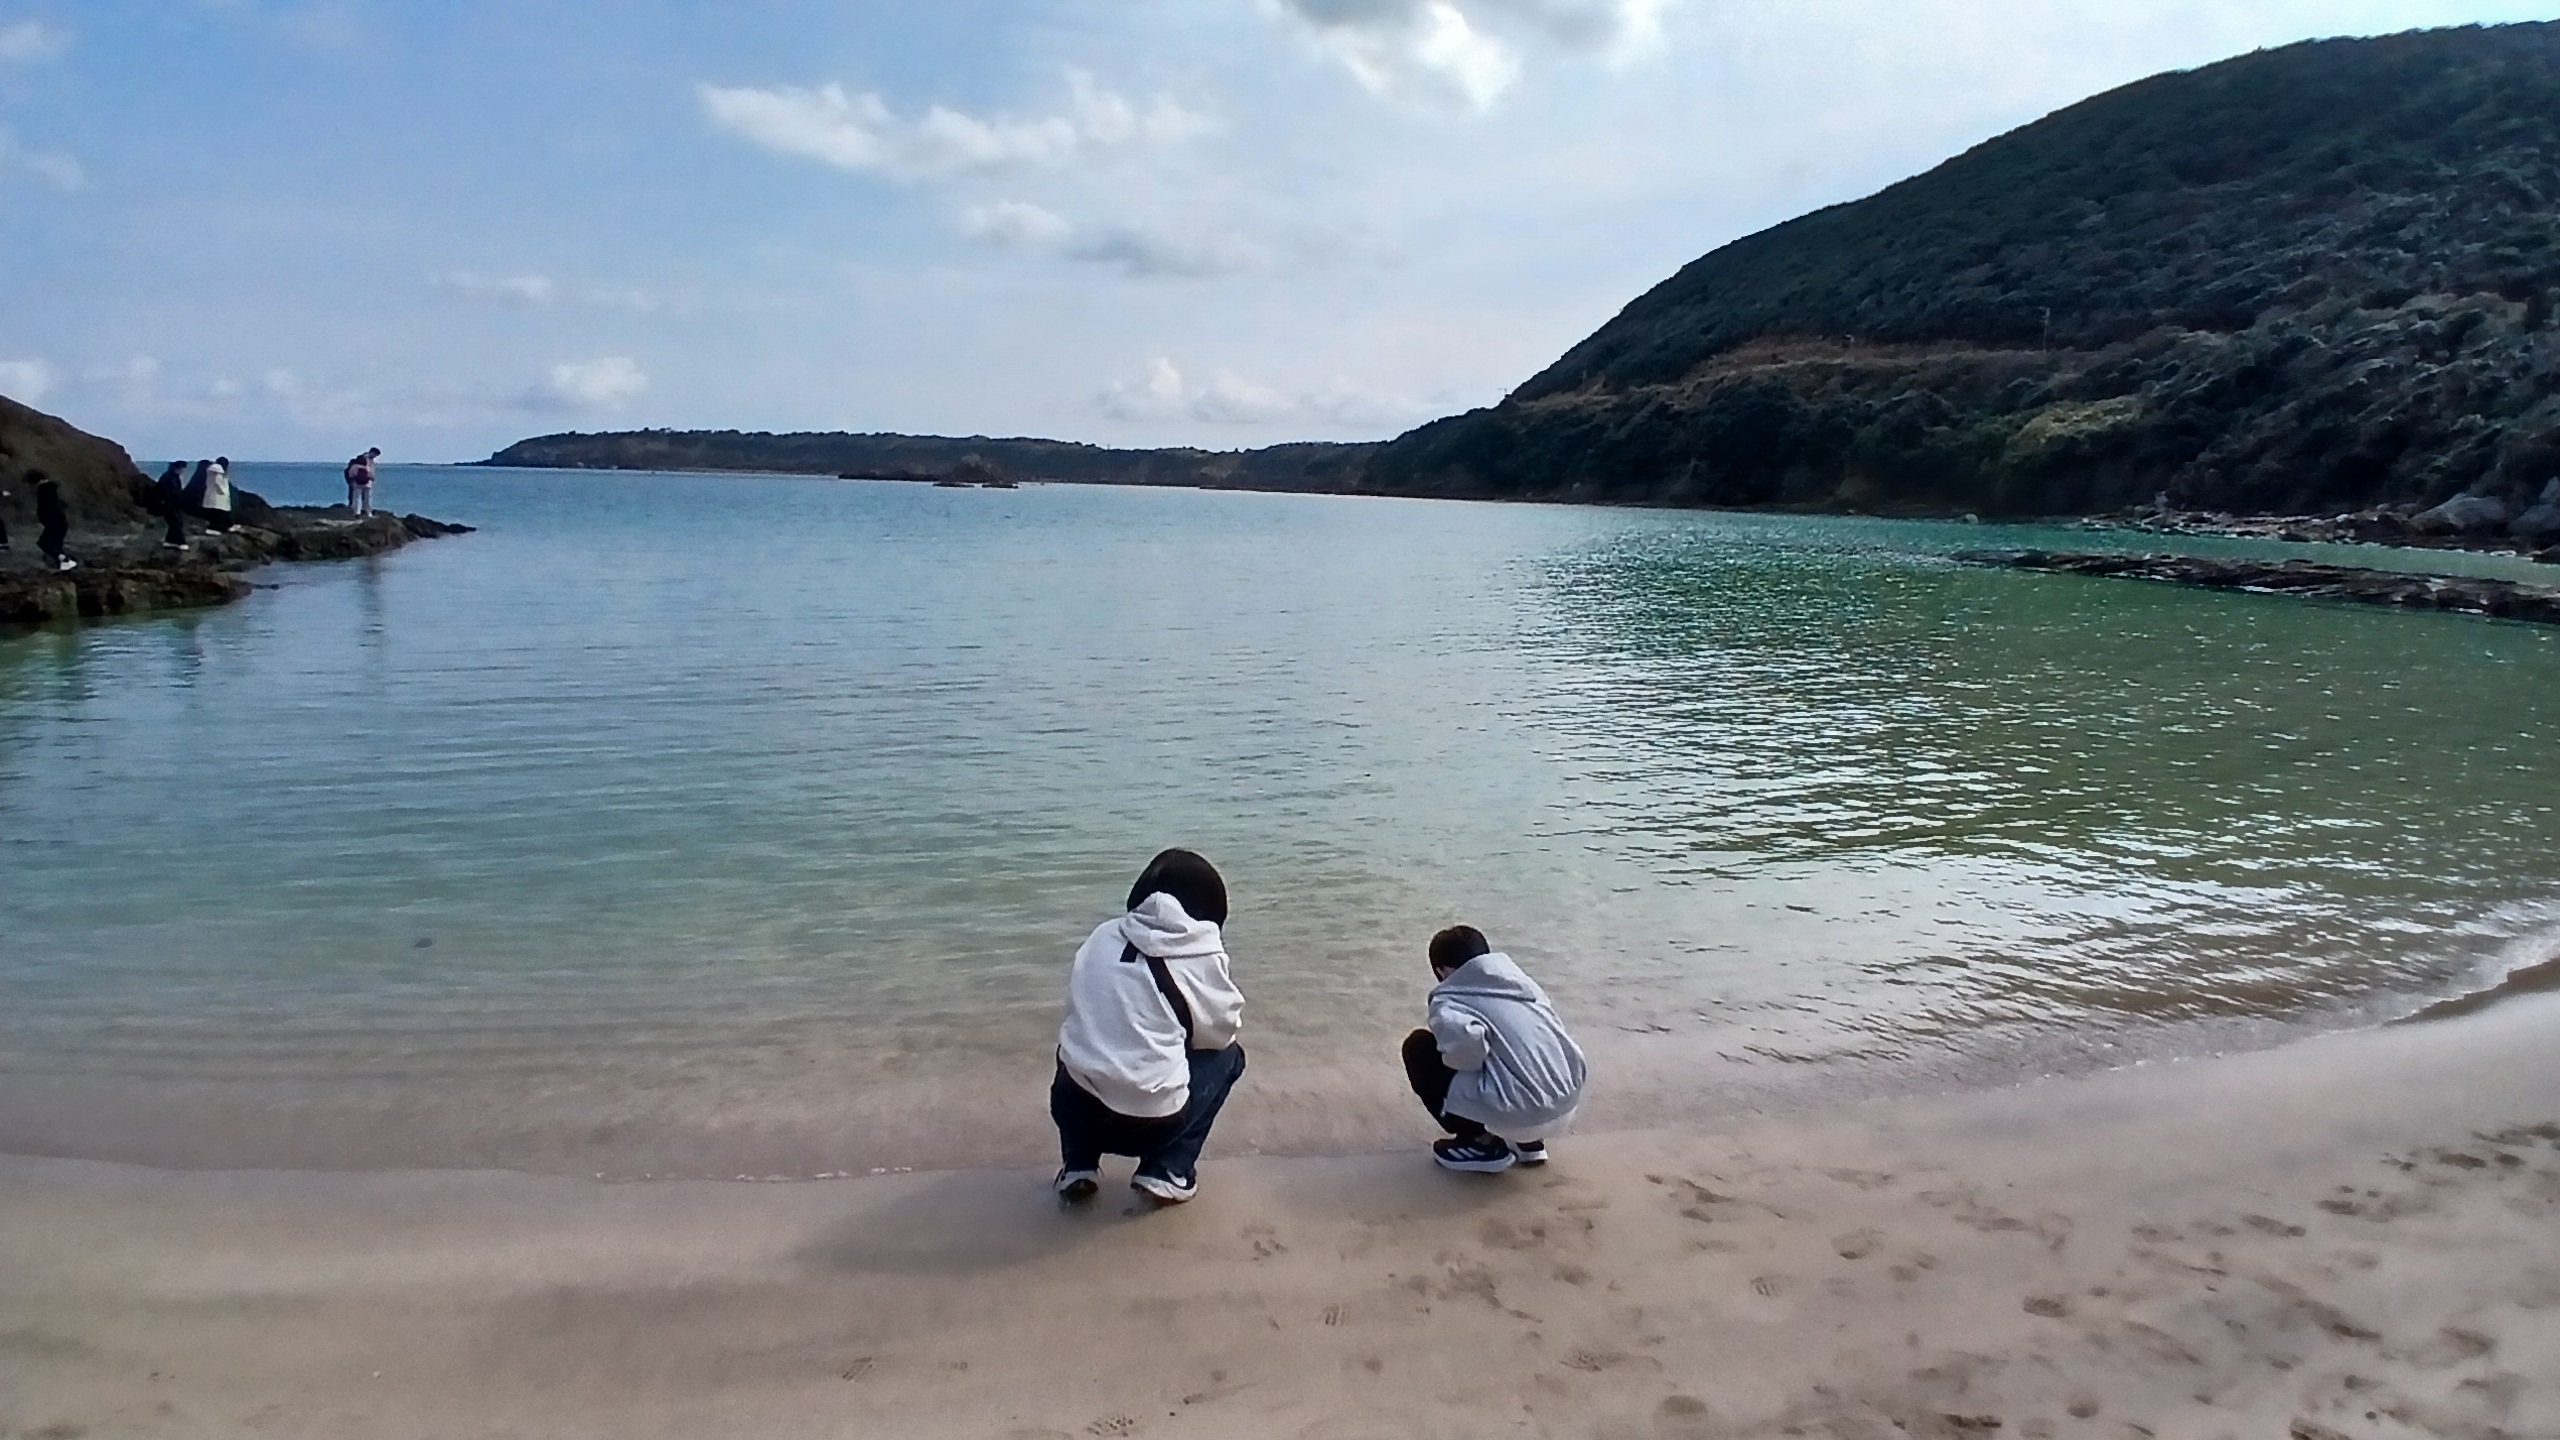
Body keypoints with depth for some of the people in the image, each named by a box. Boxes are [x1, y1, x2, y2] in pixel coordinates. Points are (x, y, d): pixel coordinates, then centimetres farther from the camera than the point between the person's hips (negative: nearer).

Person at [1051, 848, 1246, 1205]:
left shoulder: (1103, 935, 7)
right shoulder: (1202, 955, -2)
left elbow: (1084, 1012, 13)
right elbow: (1221, 1031, 9)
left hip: (1076, 1108, 5)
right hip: (1149, 1122, -4)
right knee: (1227, 1055, 23)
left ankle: (1078, 1168, 22)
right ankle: (1167, 1173, 13)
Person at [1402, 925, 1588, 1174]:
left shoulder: (1449, 998, 3)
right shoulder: (1520, 980, 21)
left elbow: (1465, 1040, -21)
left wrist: (1453, 1063, 1)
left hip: (1515, 1116, -7)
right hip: (1566, 1107, 7)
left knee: (1419, 1046, 12)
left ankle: (1479, 1142, 11)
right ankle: (1528, 1142, 22)